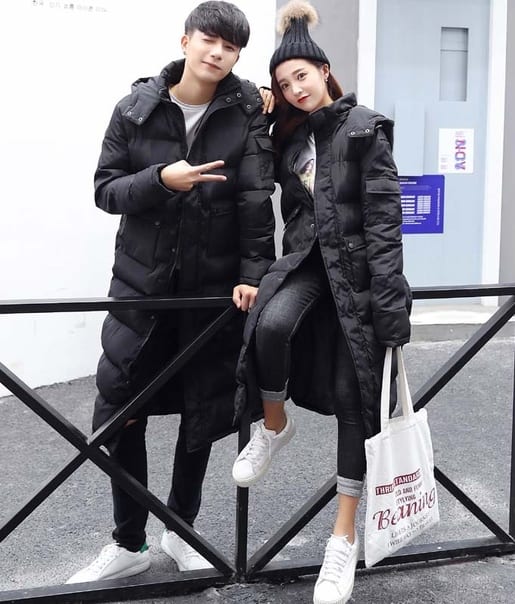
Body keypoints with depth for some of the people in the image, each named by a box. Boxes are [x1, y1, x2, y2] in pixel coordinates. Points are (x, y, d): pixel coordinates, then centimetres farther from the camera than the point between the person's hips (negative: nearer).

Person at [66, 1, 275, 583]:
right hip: (141, 283, 1)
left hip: (215, 285, 0)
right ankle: (129, 542, 22)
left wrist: (253, 273, -19)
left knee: (202, 413, 10)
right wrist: (161, 180, -19)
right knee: (118, 412, 3)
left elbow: (256, 197, -10)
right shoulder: (136, 108, -1)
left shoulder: (246, 112, -3)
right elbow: (105, 189, -2)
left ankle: (180, 528, 32)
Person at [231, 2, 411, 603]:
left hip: (355, 267, -3)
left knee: (354, 398, 1)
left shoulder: (365, 129, -3)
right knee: (271, 323, -32)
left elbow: (383, 215, -10)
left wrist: (389, 299, -16)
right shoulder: (290, 135, 12)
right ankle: (274, 425, -2)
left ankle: (344, 537, 11)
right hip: (305, 259, 3)